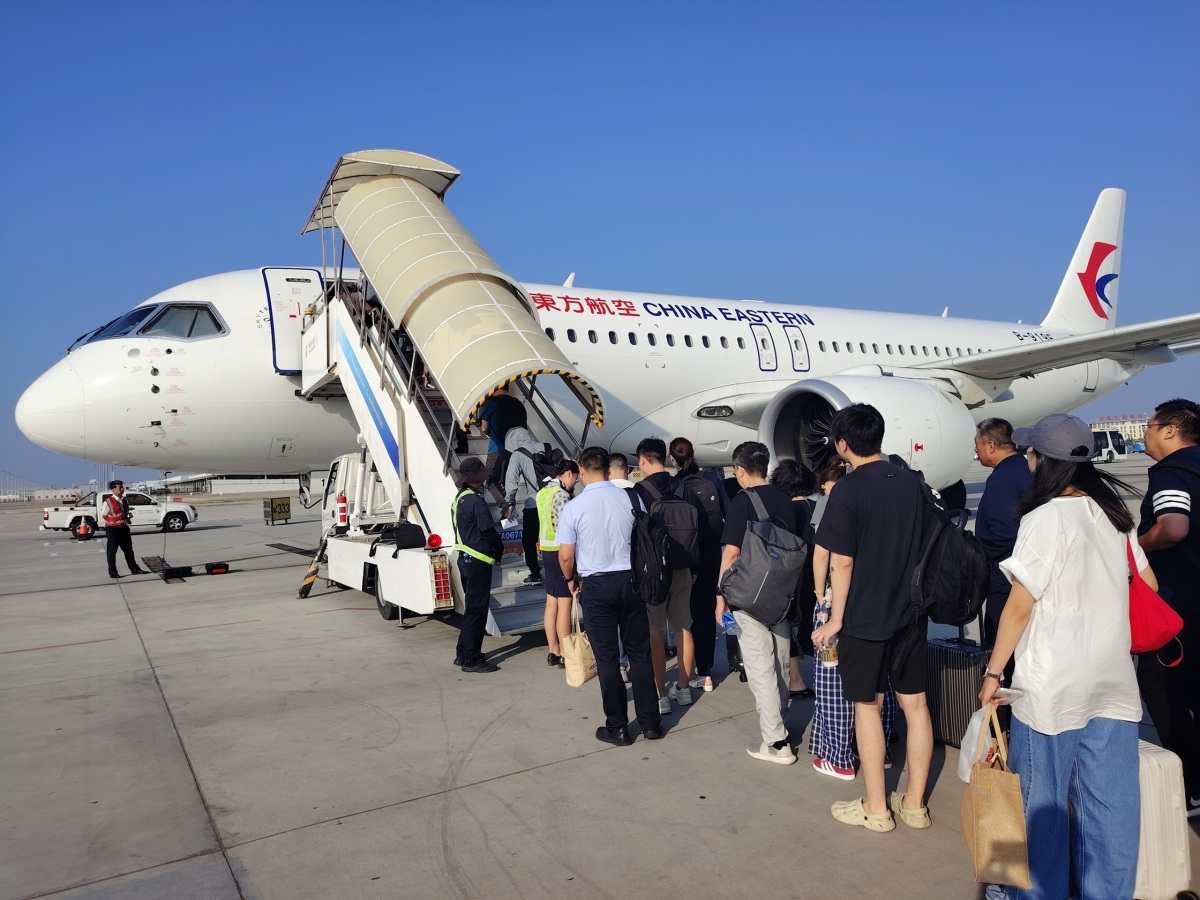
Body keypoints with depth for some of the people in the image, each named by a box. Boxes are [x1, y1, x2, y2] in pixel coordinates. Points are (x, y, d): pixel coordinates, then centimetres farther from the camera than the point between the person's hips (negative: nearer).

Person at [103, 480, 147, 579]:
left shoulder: (124, 500, 9)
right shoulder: (108, 502, -12)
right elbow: (104, 516, -8)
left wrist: (128, 518, 5)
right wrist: (115, 521, -11)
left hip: (124, 527, 7)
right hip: (112, 529, -7)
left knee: (128, 549, 13)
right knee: (112, 551, 3)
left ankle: (134, 569, 21)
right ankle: (112, 572, 10)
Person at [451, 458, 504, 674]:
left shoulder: (459, 499, 13)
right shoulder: (475, 500, -18)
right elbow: (489, 530, -17)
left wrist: (494, 549, 12)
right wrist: (499, 551, 1)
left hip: (465, 558, 10)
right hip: (478, 561, -10)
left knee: (471, 607, 18)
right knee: (476, 610, -3)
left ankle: (464, 654, 25)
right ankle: (472, 660, 2)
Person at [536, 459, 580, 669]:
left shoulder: (543, 492, 13)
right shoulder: (561, 494, -16)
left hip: (547, 551, 9)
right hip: (560, 552, -9)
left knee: (551, 604, 12)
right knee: (564, 605, -4)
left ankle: (553, 652, 18)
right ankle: (565, 656, 0)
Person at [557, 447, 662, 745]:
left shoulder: (573, 507, -9)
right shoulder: (630, 498, -2)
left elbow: (566, 556, -7)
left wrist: (571, 579, 14)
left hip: (596, 586, -2)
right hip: (630, 580, 3)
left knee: (607, 658, 7)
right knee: (639, 653, 12)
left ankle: (617, 727, 15)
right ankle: (650, 722, 19)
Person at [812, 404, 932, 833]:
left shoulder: (849, 489, -15)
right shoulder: (910, 483, 4)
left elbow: (842, 562, -15)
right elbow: (921, 547, 12)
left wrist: (835, 620, -8)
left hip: (865, 616, -6)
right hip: (910, 612, 6)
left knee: (867, 707, 6)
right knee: (915, 703, 11)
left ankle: (875, 808, 16)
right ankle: (914, 803, 23)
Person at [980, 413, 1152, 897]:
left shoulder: (1045, 519, -14)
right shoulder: (1114, 512, 5)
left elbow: (1019, 606, -13)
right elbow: (1147, 583, 16)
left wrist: (994, 671, -4)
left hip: (1052, 687, -6)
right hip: (1114, 682, 6)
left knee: (1043, 801, 9)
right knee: (1109, 803, 13)